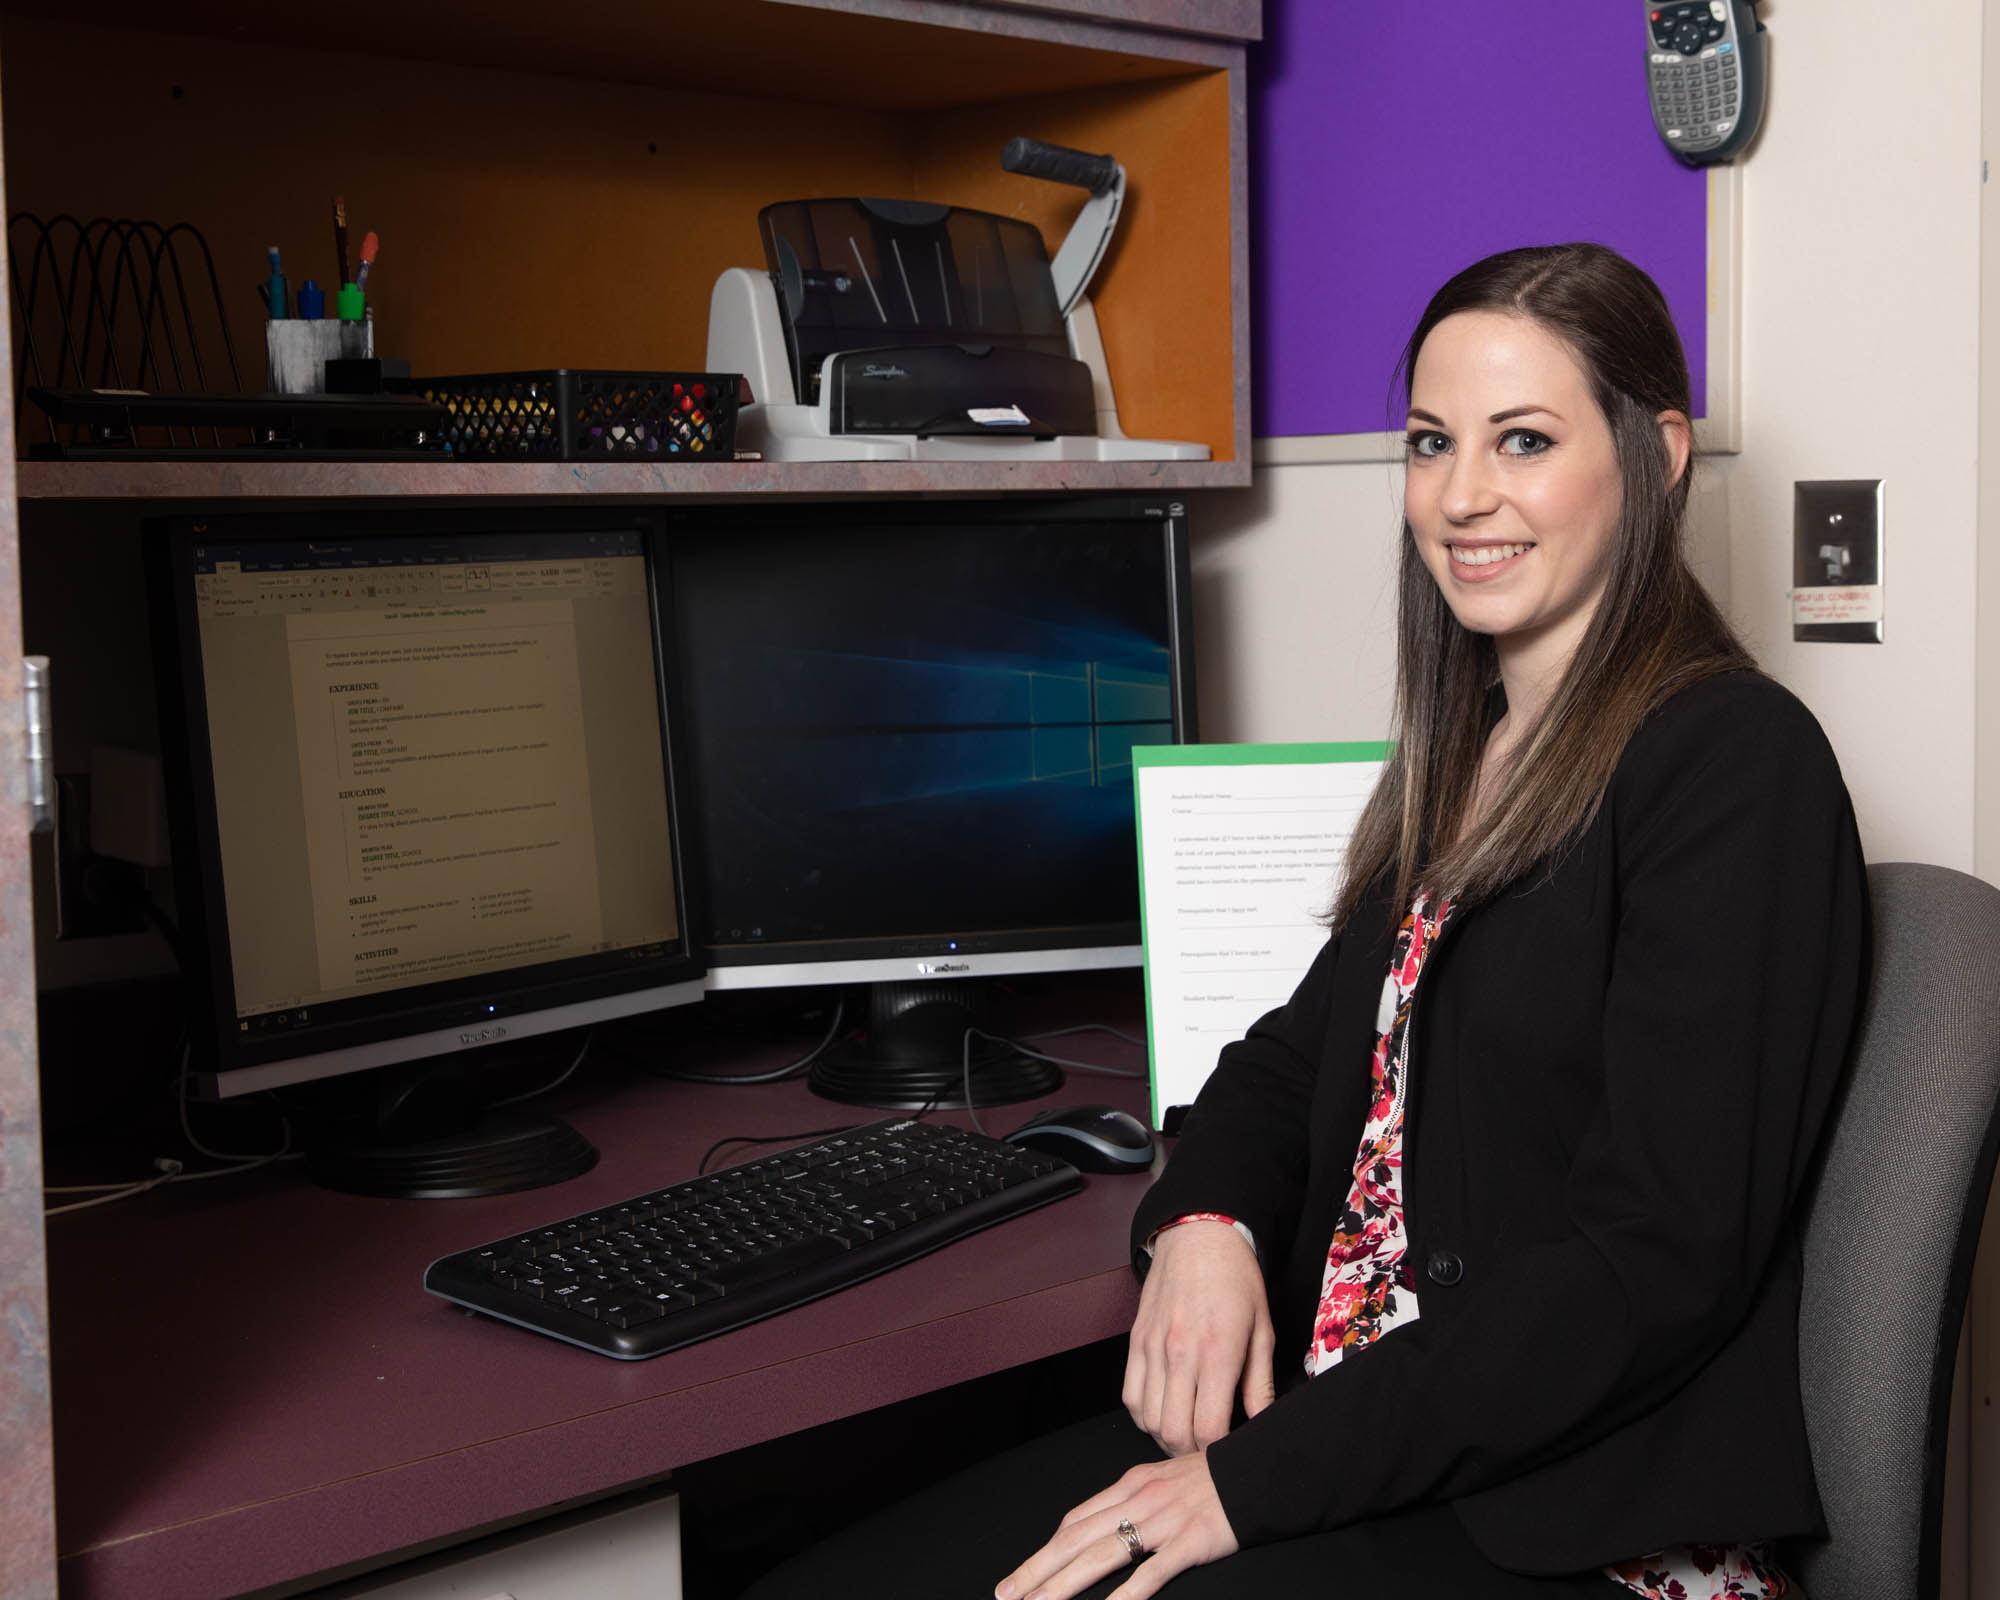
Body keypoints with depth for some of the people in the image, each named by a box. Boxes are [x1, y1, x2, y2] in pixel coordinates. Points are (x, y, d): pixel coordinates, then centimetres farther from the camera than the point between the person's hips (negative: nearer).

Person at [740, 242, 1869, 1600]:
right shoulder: (1467, 750, 14)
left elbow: (1653, 1261, -18)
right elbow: (1309, 1042, 19)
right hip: (1338, 1413, 7)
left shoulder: (1736, 763, -12)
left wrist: (1256, 1478, -19)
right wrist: (1203, 1221, -4)